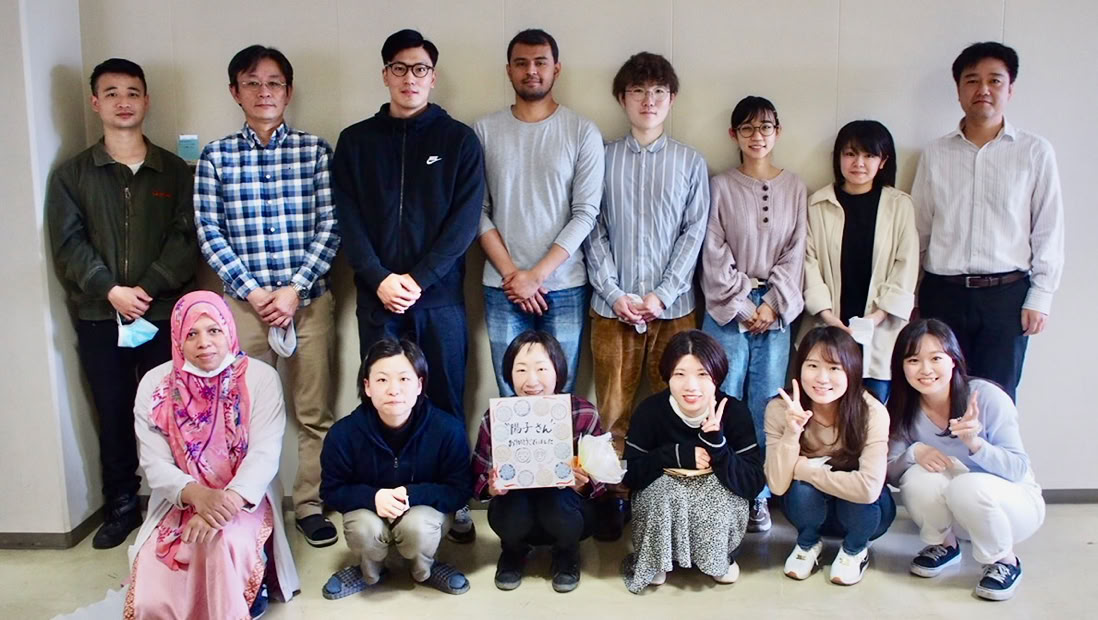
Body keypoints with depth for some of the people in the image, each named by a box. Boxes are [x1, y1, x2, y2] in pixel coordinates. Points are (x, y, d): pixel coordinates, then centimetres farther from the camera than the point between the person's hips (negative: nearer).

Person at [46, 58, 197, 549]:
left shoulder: (174, 171, 7)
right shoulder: (71, 175, 8)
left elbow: (187, 238, -2)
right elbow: (68, 245, -1)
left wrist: (146, 288, -14)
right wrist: (110, 291, -14)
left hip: (164, 315, -1)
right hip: (99, 319, 1)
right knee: (114, 416, 8)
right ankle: (121, 507, 22)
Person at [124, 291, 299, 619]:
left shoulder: (261, 378, -7)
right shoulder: (155, 384, -2)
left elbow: (265, 454, -15)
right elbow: (155, 463, -7)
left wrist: (228, 501, -33)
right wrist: (198, 495, -27)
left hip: (244, 502, -2)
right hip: (179, 505, 3)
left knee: (224, 541, -37)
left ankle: (248, 586, -7)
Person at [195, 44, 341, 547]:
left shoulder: (315, 150, 3)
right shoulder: (216, 157, 5)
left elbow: (330, 228, -2)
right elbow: (209, 234, 2)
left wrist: (296, 289, -10)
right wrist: (252, 291, -8)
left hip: (309, 299, 0)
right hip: (244, 300, 1)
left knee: (314, 412, 5)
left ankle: (310, 505, 18)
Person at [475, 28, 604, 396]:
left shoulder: (583, 133, 0)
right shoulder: (485, 131, 4)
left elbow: (586, 214, -4)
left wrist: (536, 275, -10)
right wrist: (511, 273, -8)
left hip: (564, 287, -1)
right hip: (502, 287, 1)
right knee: (510, 397, 7)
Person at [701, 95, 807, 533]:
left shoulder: (794, 188, 7)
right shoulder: (721, 186, 1)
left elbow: (794, 253, 4)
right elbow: (715, 255, -2)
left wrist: (772, 304, -6)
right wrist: (743, 306, -7)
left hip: (776, 309, 2)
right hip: (728, 308, -1)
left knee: (766, 406, 3)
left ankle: (759, 496, 14)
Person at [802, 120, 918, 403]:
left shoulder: (900, 205, 3)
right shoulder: (818, 204, 4)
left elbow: (906, 265, -1)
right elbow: (809, 261, -1)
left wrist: (878, 316, -11)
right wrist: (826, 314, -12)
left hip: (879, 333, 0)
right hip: (827, 329, 0)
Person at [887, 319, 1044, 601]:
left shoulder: (987, 397, -21)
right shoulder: (903, 410, -10)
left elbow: (1019, 470, -21)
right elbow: (889, 473, -11)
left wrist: (975, 443, -40)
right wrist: (914, 452, -32)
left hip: (1014, 503, -3)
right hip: (954, 512, 3)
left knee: (968, 486, -35)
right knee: (917, 478, -28)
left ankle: (1005, 561, -5)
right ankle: (944, 545, 4)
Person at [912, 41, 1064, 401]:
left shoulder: (1035, 152, 1)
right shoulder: (936, 153, 6)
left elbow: (1049, 230, 2)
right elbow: (918, 228, 8)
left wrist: (1040, 297, -2)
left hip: (1007, 294, -1)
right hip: (942, 293, 2)